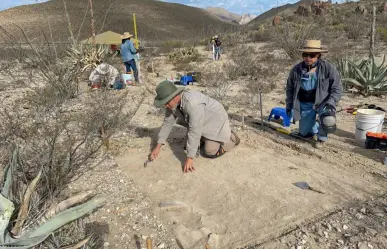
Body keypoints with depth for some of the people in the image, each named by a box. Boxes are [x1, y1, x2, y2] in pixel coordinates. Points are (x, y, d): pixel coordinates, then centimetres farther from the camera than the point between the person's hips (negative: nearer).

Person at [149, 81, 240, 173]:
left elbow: (194, 131, -39)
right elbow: (167, 123, -4)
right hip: (201, 123, 8)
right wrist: (158, 146, -6)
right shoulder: (172, 103, -15)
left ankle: (231, 138, 12)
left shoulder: (192, 103, -40)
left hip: (215, 120, -8)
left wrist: (189, 158, -36)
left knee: (210, 152, -12)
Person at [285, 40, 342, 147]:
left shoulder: (328, 68, -12)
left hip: (322, 102, -3)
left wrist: (330, 103, -20)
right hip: (304, 104, 3)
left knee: (328, 122, -31)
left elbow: (337, 89, -7)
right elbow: (290, 89, 10)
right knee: (304, 133, 9)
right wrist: (289, 106, 6)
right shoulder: (296, 70, -4)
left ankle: (322, 137, 4)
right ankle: (315, 128, 46)